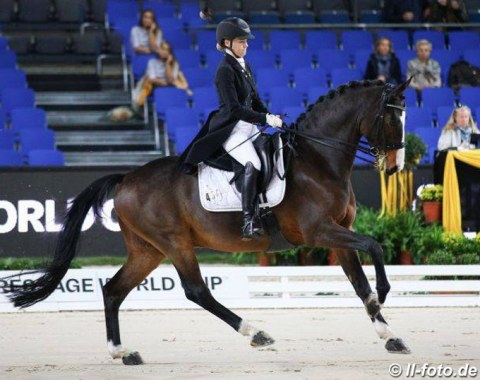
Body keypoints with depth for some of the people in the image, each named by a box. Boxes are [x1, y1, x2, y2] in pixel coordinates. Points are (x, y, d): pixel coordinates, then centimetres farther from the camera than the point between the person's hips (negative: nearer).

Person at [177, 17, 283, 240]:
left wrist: (271, 117, 6)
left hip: (248, 127, 10)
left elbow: (255, 100, 21)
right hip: (231, 130, -10)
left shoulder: (244, 67, 14)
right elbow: (234, 108, -21)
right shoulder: (225, 70, -14)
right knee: (253, 164, -30)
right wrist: (265, 119, -23)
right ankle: (248, 222, -35)